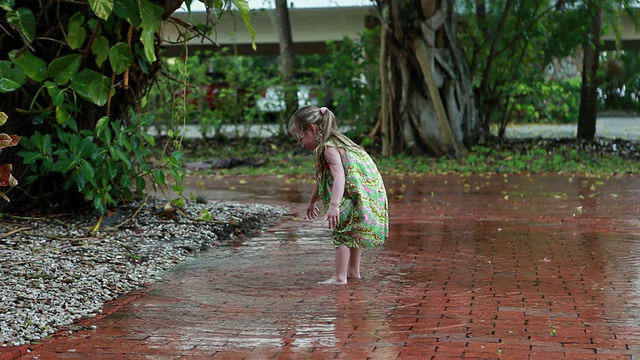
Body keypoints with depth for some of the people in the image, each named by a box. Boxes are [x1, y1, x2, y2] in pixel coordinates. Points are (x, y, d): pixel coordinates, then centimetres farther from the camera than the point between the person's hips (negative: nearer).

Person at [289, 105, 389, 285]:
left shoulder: (330, 148, -18)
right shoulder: (334, 143, 15)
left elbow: (339, 177, -32)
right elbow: (322, 178, 27)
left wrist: (334, 205, -42)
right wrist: (312, 202, 38)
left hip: (360, 195, -10)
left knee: (342, 231, -6)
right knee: (352, 233, 23)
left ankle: (339, 277, -7)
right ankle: (353, 271, 36)